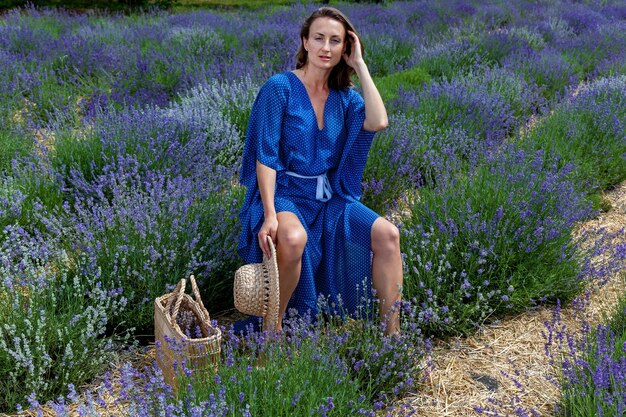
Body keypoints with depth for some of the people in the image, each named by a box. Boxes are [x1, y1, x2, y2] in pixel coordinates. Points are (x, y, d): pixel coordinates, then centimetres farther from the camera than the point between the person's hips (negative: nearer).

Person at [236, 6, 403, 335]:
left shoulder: (345, 96, 7)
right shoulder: (280, 87, -7)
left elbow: (378, 123, -15)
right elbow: (265, 156, -11)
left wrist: (359, 65, -8)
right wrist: (270, 215, -22)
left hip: (329, 197, 5)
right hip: (283, 193, -5)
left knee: (387, 233, -19)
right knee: (294, 238, -38)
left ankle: (392, 331, -9)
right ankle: (272, 328, -16)